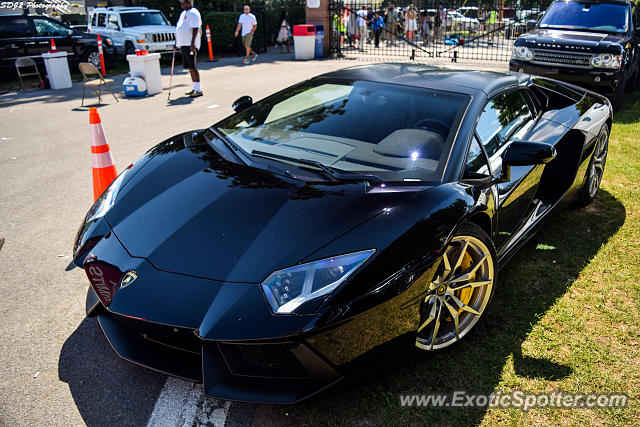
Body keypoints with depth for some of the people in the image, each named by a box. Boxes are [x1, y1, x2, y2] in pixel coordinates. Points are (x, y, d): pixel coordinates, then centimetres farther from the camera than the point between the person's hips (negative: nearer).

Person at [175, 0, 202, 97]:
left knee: (193, 67, -11)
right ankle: (194, 88, 17)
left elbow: (195, 29, -18)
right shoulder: (184, 13, 20)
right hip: (183, 44, 9)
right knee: (190, 67, 11)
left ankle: (198, 90, -9)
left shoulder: (193, 13, -9)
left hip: (190, 45, -9)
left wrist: (192, 43, -26)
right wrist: (177, 43, 24)